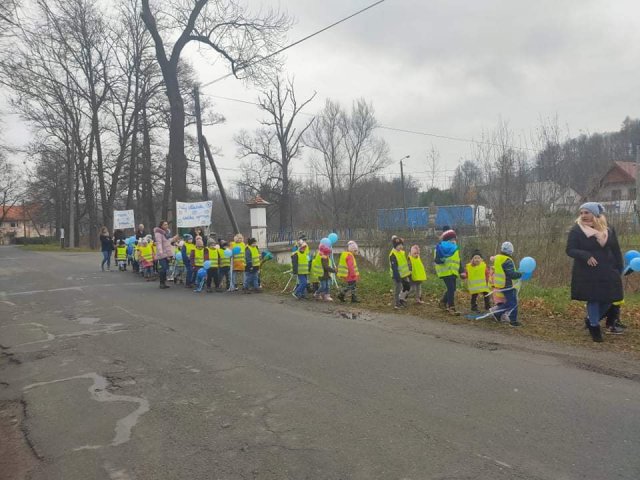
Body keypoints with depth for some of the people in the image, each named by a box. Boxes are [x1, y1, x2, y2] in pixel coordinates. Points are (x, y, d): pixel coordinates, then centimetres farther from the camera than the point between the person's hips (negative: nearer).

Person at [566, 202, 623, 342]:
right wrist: (586, 256, -27)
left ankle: (592, 320, 31)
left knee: (608, 299, 6)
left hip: (607, 272, 4)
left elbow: (616, 251, 12)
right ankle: (594, 326, 18)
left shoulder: (608, 230, 5)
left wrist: (619, 270, 8)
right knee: (593, 299, 1)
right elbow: (570, 250, -10)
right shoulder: (576, 230, -7)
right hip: (586, 274, -4)